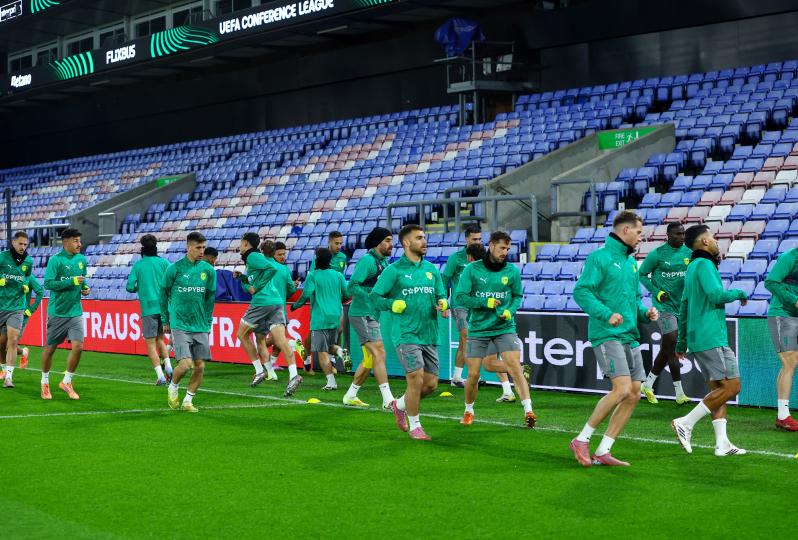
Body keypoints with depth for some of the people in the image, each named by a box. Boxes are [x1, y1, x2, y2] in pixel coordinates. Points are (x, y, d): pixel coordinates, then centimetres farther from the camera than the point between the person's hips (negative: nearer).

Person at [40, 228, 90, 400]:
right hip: (57, 312, -4)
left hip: (75, 312, 4)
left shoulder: (81, 259, 7)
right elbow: (48, 283, -19)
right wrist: (72, 281, -23)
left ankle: (66, 382, 9)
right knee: (50, 348, 8)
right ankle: (45, 383, 28)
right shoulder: (56, 260, -12)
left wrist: (85, 287, 3)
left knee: (78, 346, -9)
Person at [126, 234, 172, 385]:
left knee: (150, 343, 3)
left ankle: (160, 377, -7)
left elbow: (130, 287, -3)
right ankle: (168, 367, 2)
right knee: (159, 339, 21)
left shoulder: (138, 265, 1)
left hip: (148, 308, -3)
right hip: (163, 307, 3)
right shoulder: (163, 262, 3)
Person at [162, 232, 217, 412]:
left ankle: (188, 401, 17)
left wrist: (208, 322, 13)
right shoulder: (174, 268, -5)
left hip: (201, 326, 4)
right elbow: (164, 294, 7)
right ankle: (173, 387, 15)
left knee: (200, 366, 1)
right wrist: (165, 321, 10)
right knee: (185, 364, -15)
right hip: (180, 325, -4)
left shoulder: (208, 270, 3)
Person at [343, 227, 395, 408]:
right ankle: (388, 400, -18)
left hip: (372, 316, 10)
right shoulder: (367, 260, -13)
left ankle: (350, 396, 24)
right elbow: (353, 286, -20)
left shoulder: (384, 262, 15)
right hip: (362, 314, -10)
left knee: (369, 359, 14)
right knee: (379, 353, -15)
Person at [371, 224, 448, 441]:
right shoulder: (394, 270, -3)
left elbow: (441, 296, 16)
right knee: (416, 380, -12)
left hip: (429, 334, 6)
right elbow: (374, 296, -3)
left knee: (431, 384, 5)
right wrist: (393, 305, -20)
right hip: (406, 334, -6)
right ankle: (414, 426, 7)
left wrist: (443, 304, -7)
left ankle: (400, 405, 32)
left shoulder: (432, 269, 13)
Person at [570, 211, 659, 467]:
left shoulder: (631, 261, 19)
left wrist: (644, 312, 7)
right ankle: (582, 440, -6)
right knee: (622, 388, -19)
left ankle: (603, 451, 8)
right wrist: (606, 314, -24)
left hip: (630, 336, 9)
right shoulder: (599, 257, -6)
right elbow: (581, 291, -14)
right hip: (607, 335, -9)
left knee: (634, 394, 3)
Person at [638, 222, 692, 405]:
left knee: (666, 350, 13)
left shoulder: (688, 253, 7)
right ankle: (679, 393, -4)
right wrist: (657, 292, -10)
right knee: (673, 348, -10)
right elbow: (642, 274, 1)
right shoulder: (657, 254, -7)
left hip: (681, 306, 6)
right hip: (664, 306, -6)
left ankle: (647, 385, 27)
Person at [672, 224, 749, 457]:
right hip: (711, 337, -10)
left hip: (698, 338, 10)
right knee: (731, 386, -10)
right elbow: (716, 295, -22)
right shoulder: (704, 264, -9)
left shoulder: (692, 267, 20)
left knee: (718, 388, 9)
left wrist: (681, 342, 28)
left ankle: (722, 443, 4)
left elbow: (684, 307, 24)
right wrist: (738, 293, -2)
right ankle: (686, 423, -11)